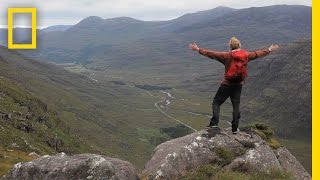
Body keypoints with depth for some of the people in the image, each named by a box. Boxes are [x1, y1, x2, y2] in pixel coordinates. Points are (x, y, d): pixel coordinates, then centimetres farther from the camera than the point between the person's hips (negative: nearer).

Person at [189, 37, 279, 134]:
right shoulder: (246, 55, -1)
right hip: (239, 85, 4)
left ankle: (214, 122, -9)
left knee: (216, 102, 5)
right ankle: (235, 128, 16)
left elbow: (212, 54, -12)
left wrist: (198, 49, -6)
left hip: (227, 84, -4)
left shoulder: (227, 56, -13)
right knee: (236, 105, 14)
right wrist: (269, 50, 31)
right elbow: (258, 53, 14)